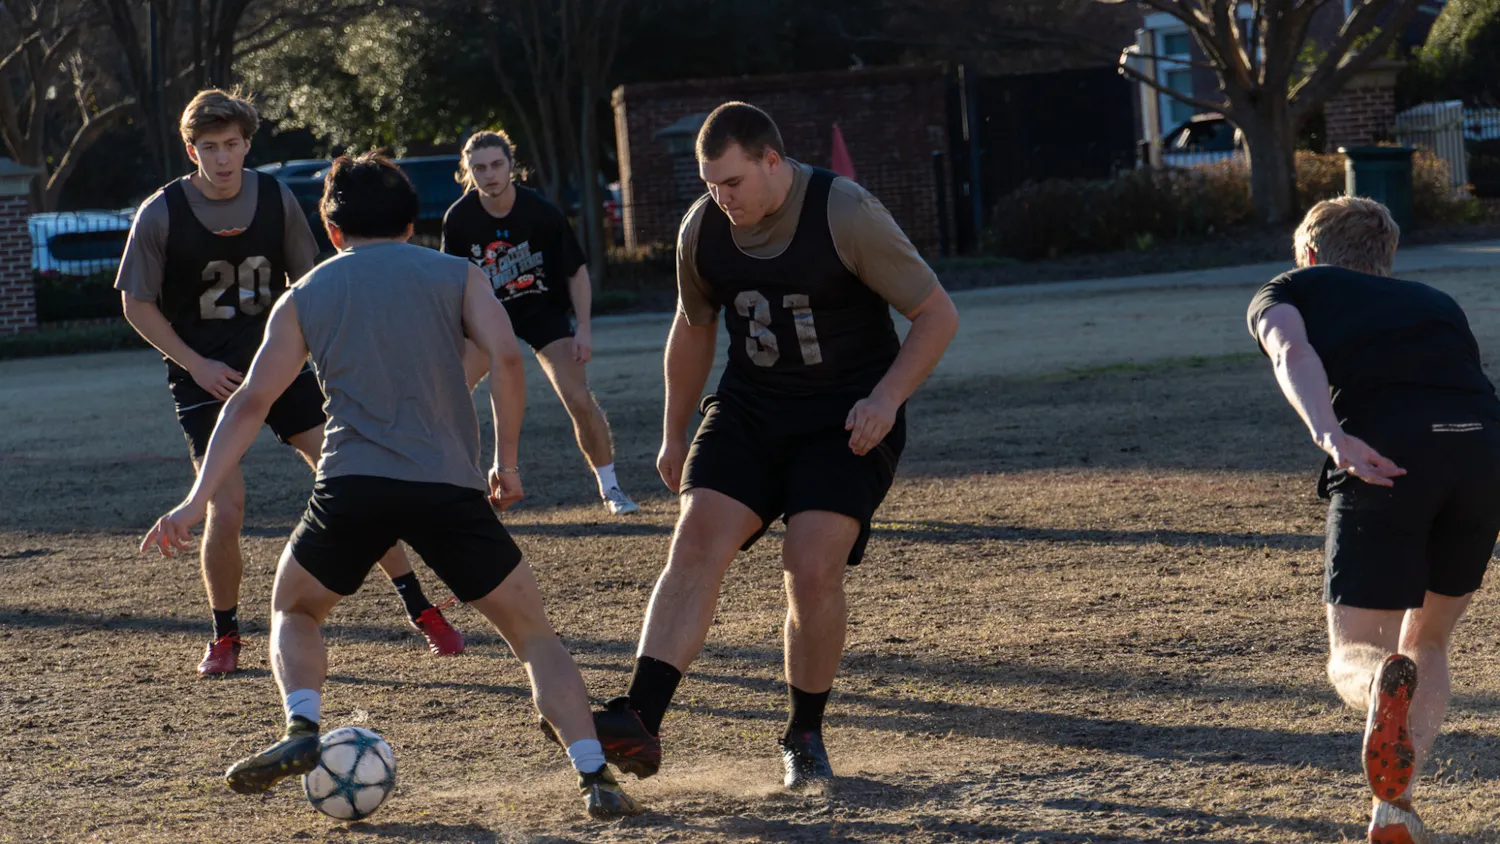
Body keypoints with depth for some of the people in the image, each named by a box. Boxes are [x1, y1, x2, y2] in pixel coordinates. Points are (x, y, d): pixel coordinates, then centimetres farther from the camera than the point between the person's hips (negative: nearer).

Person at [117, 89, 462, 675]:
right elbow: (137, 304, -3)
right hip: (205, 378, -2)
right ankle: (225, 638, 9)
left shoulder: (275, 199, -3)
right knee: (226, 506, -13)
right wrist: (196, 364, -10)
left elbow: (304, 281, 11)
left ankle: (420, 611, 4)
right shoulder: (161, 215, -11)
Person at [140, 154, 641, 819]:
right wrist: (507, 459, 9)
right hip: (448, 485, 0)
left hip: (351, 487, 1)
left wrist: (197, 501, 9)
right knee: (531, 632, 12)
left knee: (293, 611, 26)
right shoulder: (455, 276, 15)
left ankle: (302, 731, 0)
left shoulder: (305, 297, 18)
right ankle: (594, 775, -4)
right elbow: (504, 357, -1)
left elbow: (251, 401, 11)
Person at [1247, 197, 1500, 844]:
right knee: (1428, 642, 23)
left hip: (1386, 453, -4)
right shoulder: (1435, 302, 37)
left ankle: (1384, 684, -29)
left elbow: (1293, 354, 2)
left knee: (1353, 656, 7)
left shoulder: (1287, 290, 24)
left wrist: (1329, 435, -15)